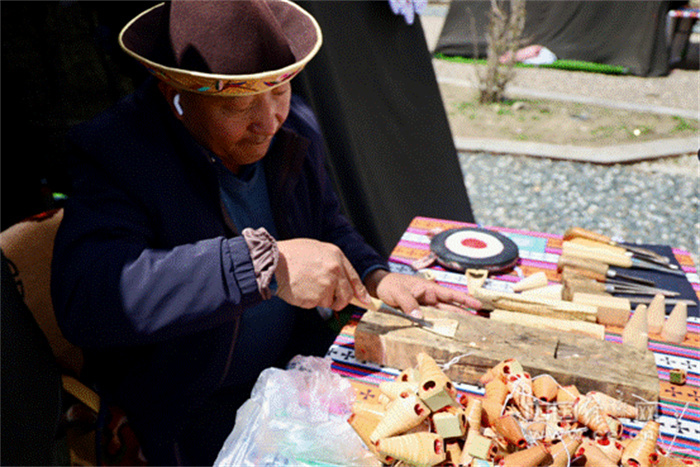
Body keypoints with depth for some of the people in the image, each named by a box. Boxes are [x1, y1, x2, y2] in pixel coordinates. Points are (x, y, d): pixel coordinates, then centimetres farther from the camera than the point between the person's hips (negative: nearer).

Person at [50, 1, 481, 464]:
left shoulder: (296, 128, -1)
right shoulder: (115, 153, -20)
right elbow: (84, 300, -36)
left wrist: (375, 277, -6)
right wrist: (263, 262, -43)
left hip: (298, 367, 6)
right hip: (189, 415, -5)